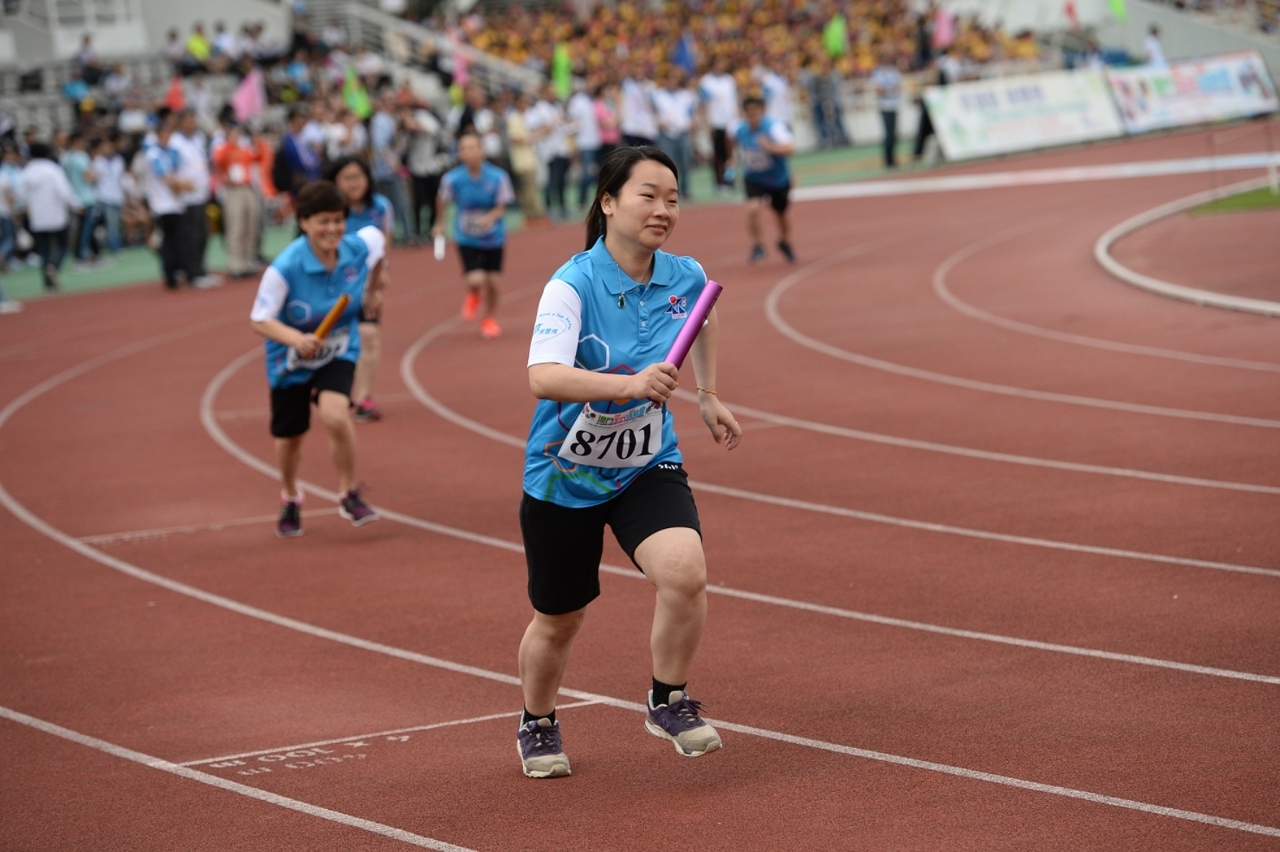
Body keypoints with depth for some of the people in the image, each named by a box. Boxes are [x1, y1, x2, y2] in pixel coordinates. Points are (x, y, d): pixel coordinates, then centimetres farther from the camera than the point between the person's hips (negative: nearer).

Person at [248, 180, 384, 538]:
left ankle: (349, 495, -5)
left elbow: (378, 239, 6)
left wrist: (373, 290, 9)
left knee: (336, 415, -27)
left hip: (338, 354, 1)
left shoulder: (359, 249, -19)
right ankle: (290, 499, 47)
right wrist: (297, 339, -41)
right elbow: (260, 319, -24)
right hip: (291, 361, -1)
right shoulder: (285, 268, -30)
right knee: (289, 437, 15)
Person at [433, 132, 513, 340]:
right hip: (467, 239, -1)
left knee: (493, 282, 8)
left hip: (493, 237, 1)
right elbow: (442, 200, 3)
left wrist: (490, 217, -31)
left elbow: (502, 207, -9)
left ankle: (488, 319, 38)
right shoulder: (452, 179, -18)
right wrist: (439, 224, 15)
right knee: (476, 280, -16)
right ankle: (474, 295, 25)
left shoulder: (498, 177, -19)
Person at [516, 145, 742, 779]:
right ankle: (537, 725, 43)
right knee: (558, 622, 12)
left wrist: (708, 395, 21)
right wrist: (630, 384, -52)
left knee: (685, 571, -26)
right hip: (563, 478, -3)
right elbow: (544, 377, -40)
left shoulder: (686, 278, -8)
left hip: (647, 470, 3)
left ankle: (669, 702, -2)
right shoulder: (573, 285, -23)